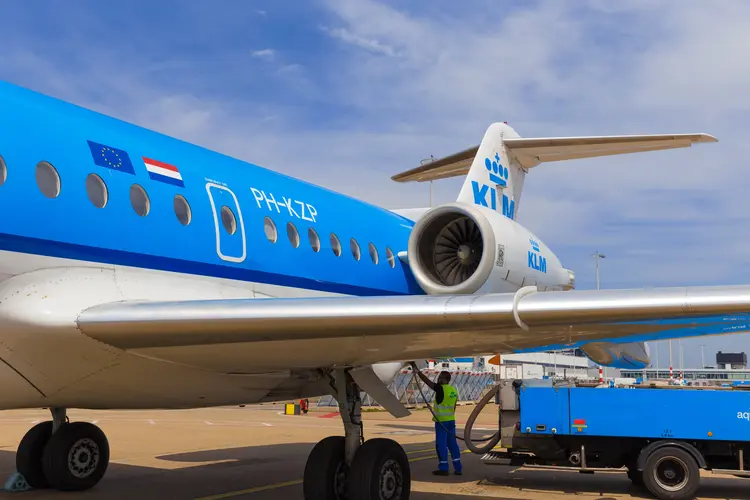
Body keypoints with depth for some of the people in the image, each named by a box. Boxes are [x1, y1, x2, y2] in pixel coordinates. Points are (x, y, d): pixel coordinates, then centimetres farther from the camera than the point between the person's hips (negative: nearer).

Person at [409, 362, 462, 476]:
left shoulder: (441, 389, -14)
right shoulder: (454, 390, 9)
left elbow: (427, 381, -17)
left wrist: (416, 370, -16)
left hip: (441, 421, -7)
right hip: (451, 420, 7)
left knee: (441, 444, -1)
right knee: (452, 443, 11)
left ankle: (443, 468, 1)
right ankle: (458, 468, 11)